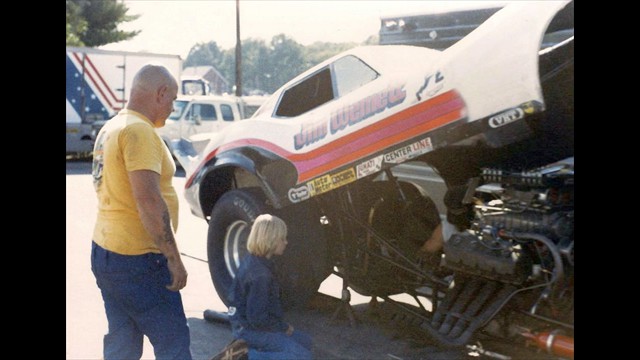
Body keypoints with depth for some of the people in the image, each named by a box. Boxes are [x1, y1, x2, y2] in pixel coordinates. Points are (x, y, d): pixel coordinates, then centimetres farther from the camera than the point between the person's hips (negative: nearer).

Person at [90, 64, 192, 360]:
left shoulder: (110, 128, 14)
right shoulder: (139, 130, -17)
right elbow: (148, 199, -25)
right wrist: (173, 257, -21)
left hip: (105, 251, 10)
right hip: (135, 260, -10)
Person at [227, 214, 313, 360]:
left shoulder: (252, 260, 4)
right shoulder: (259, 274, -26)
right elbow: (257, 318, -25)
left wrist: (282, 325, 10)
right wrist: (283, 327, -10)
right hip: (249, 330, -10)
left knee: (305, 341, 16)